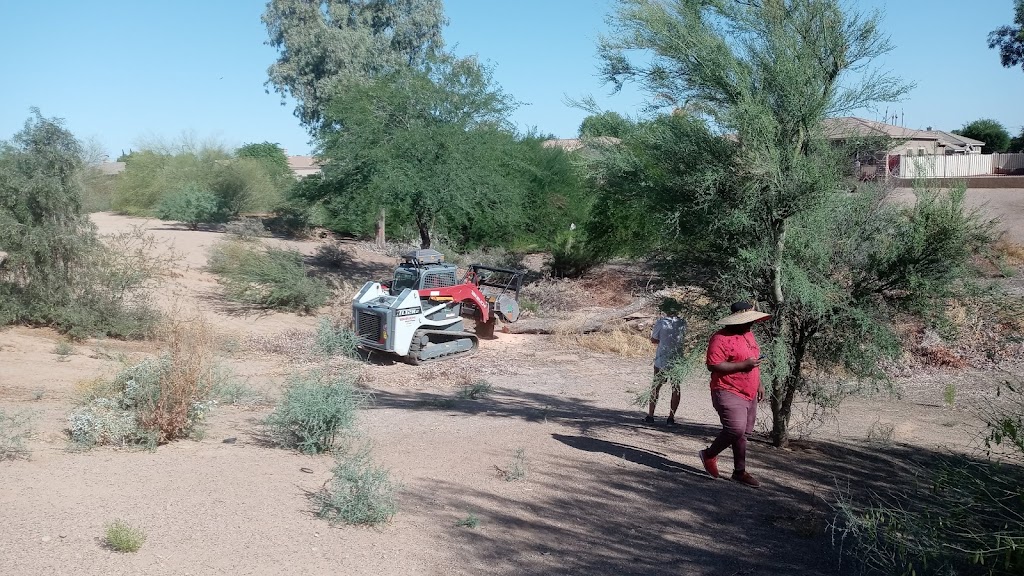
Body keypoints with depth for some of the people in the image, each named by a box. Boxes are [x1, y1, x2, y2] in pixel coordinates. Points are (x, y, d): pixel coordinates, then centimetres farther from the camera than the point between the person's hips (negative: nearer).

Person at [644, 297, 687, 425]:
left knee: (656, 386, 10)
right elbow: (683, 337, 11)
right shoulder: (682, 323, -2)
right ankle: (671, 417, 6)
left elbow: (653, 340, -3)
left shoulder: (660, 322, -10)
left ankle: (650, 415, 12)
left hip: (662, 360, -2)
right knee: (676, 388, 8)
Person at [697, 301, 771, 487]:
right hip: (728, 393, -8)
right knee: (736, 429, -19)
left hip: (749, 394, 9)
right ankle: (709, 454, 4)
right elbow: (713, 365, -22)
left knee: (742, 432, 11)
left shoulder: (749, 335, 14)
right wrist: (744, 364, -21)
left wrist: (759, 383, 21)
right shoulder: (721, 338, -15)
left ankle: (740, 471, 20)